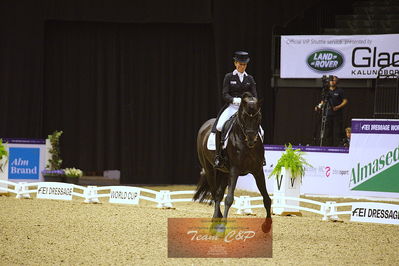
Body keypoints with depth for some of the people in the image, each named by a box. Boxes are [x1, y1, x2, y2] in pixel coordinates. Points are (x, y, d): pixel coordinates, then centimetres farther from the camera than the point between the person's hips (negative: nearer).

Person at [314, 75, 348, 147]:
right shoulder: (327, 91, 15)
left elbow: (345, 101, 0)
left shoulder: (339, 91, 2)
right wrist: (319, 107, -1)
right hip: (329, 115, 4)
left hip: (337, 114, -4)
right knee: (328, 132, 2)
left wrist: (338, 107, -14)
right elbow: (323, 101, 19)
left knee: (337, 132, -9)